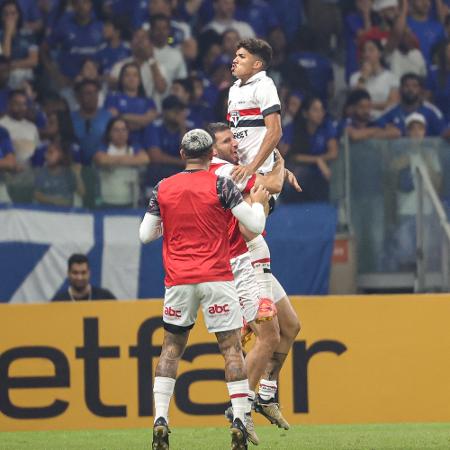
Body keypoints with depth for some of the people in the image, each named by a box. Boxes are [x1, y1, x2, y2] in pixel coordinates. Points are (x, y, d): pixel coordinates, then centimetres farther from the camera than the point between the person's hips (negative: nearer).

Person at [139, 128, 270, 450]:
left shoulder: (163, 189, 5)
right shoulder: (221, 185, -4)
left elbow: (145, 234, 9)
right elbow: (255, 225, -5)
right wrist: (258, 202, 15)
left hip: (178, 281, 3)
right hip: (216, 278, -2)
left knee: (171, 348, 12)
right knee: (231, 348, 1)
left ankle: (160, 420, 1)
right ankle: (239, 421, -8)